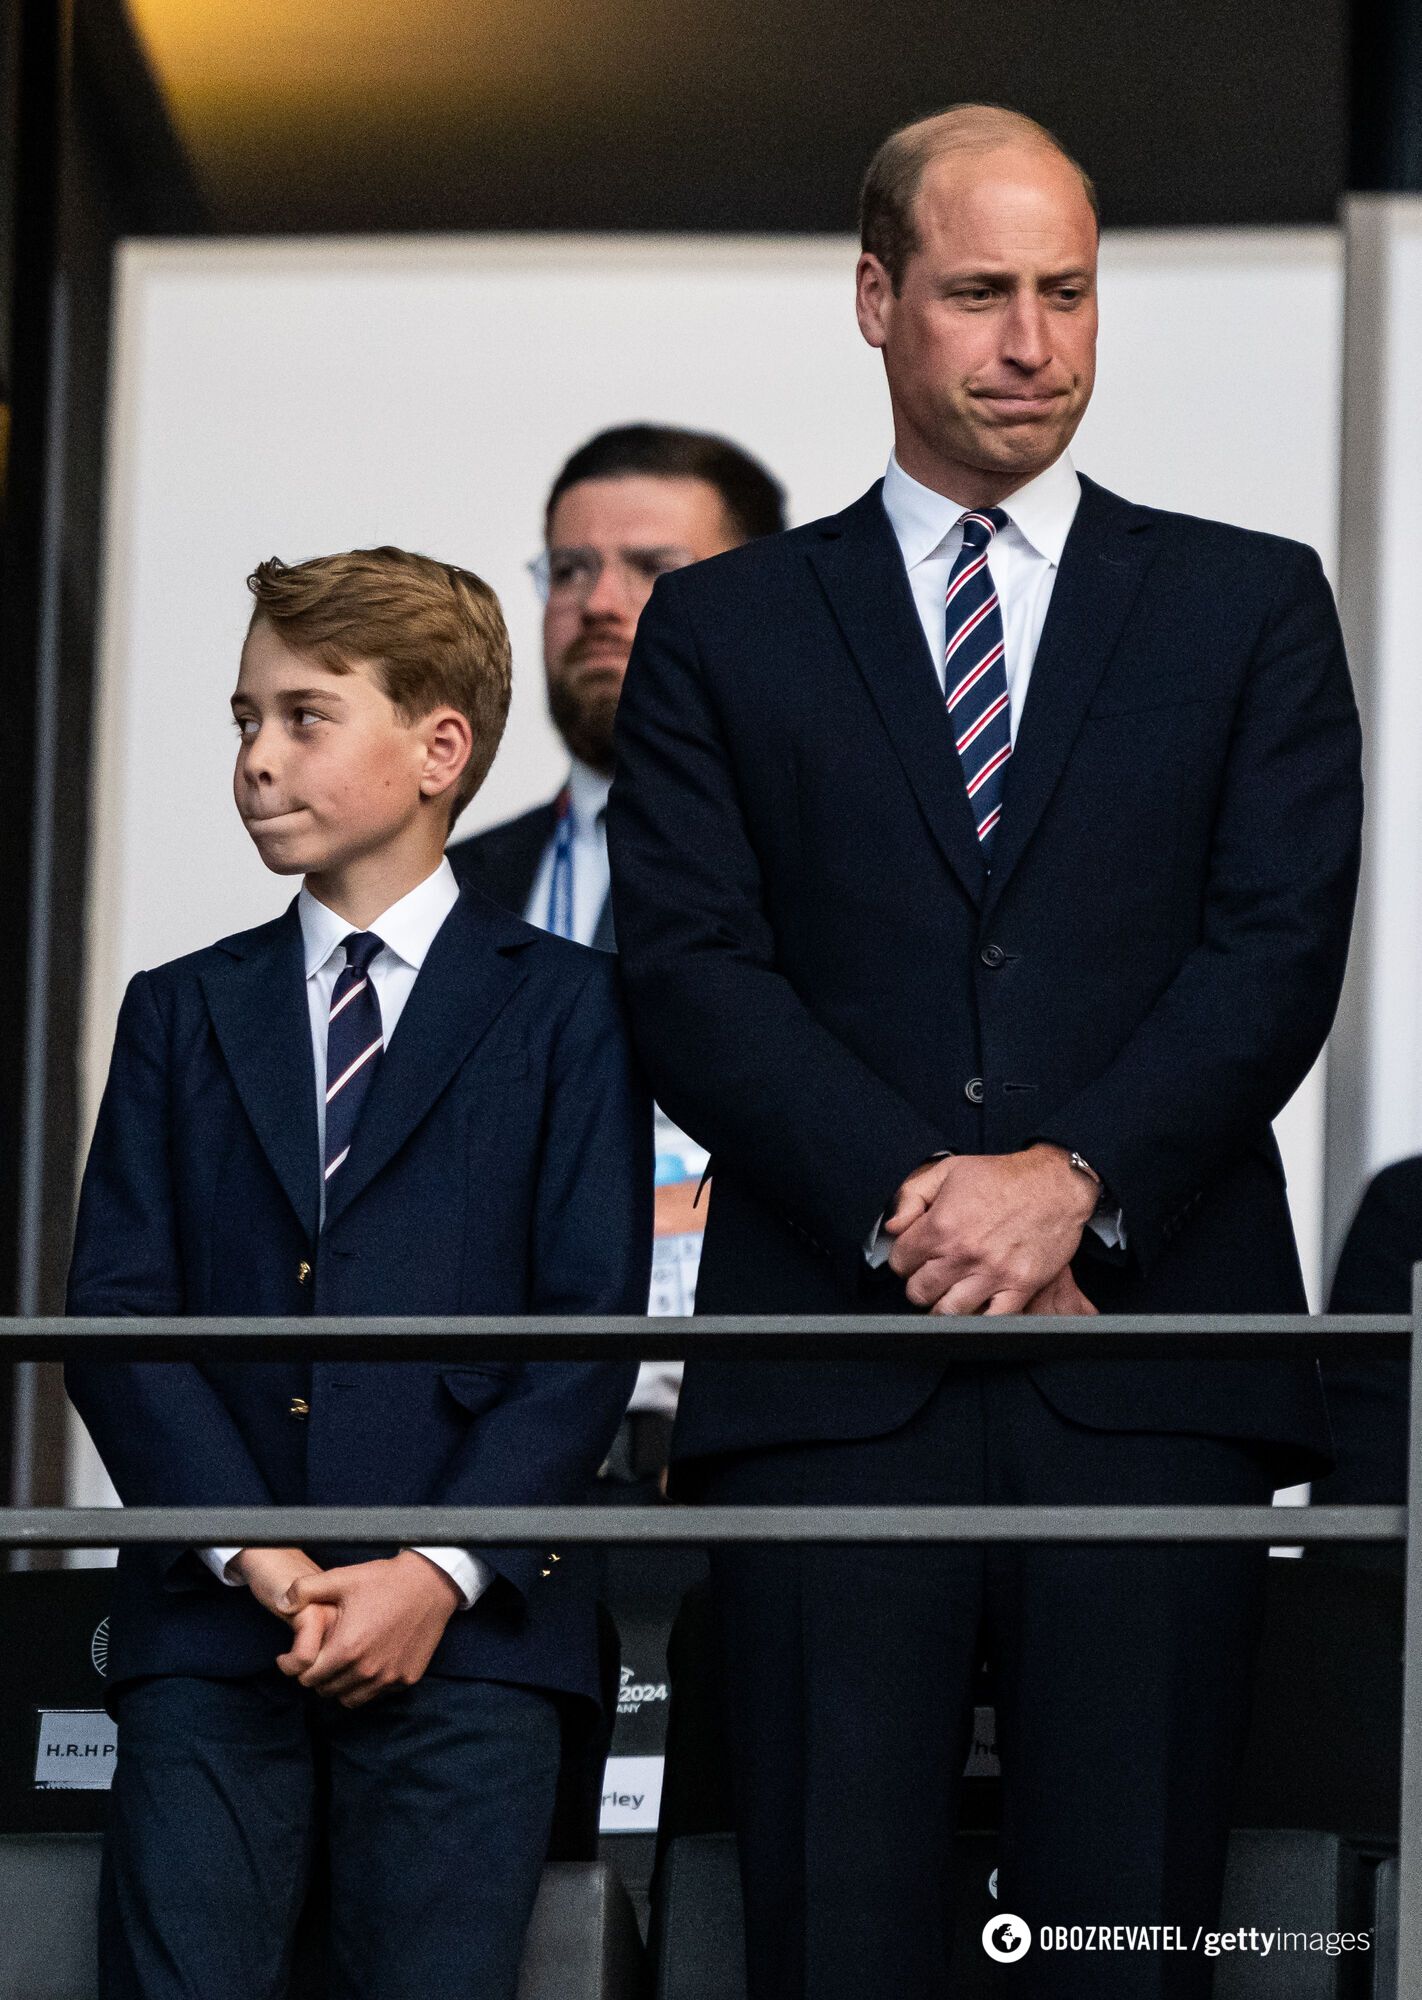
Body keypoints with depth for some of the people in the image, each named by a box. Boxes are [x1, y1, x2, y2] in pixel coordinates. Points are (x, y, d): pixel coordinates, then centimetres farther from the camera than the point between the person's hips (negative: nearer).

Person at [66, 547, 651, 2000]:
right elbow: (114, 1315, 6)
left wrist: (444, 1572, -12)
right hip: (208, 1626, 2)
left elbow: (591, 1331, 0)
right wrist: (251, 1555, -9)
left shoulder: (565, 1009, 7)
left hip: (462, 1626, -2)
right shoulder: (180, 1013, 16)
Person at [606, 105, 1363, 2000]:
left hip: (1151, 1379, 0)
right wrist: (910, 1205, -11)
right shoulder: (723, 630, 14)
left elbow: (1282, 940, 2)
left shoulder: (1251, 605, 14)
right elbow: (690, 969, 3)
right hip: (832, 1371, 0)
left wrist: (1078, 1176, -12)